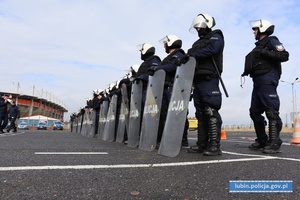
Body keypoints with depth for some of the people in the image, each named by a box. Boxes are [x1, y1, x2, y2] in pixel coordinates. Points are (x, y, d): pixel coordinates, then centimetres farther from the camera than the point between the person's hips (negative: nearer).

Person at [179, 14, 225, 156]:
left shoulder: (216, 37, 7)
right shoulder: (198, 42, 30)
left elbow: (210, 50, -14)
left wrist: (191, 55, -15)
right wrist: (184, 58, 2)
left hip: (209, 80, -8)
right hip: (198, 80, 8)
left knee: (211, 112, -13)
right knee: (200, 113, 5)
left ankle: (214, 145, -11)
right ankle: (202, 144, 9)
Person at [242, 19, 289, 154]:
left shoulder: (271, 41, 2)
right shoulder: (259, 46, 27)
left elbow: (284, 55, -11)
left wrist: (265, 53, -16)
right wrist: (247, 71, 9)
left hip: (267, 80, -9)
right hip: (257, 82, 9)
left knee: (271, 112, -11)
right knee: (255, 112, 8)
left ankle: (274, 143, -10)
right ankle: (262, 140, 16)